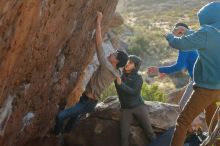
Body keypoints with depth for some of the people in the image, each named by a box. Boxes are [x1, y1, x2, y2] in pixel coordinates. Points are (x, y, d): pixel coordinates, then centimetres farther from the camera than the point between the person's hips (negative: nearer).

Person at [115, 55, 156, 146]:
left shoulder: (138, 78, -3)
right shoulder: (119, 75, 6)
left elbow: (133, 92, -16)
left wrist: (121, 84, -27)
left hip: (138, 107, -2)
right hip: (126, 109, 2)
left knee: (149, 131, -5)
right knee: (124, 136, -12)